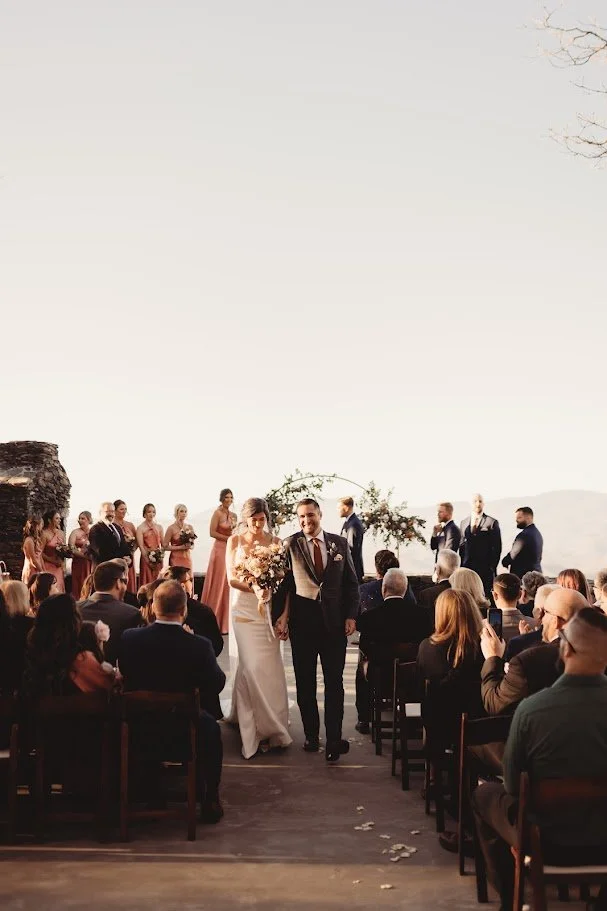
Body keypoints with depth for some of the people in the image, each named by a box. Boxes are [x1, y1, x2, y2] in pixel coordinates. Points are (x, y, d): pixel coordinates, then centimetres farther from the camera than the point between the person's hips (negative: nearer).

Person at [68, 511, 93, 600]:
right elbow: (71, 549, -9)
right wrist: (85, 555, -16)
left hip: (92, 564, 2)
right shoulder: (75, 532, 2)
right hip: (80, 564, -2)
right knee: (80, 588, -4)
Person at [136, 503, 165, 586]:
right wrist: (148, 560, -15)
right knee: (147, 582, -3)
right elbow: (141, 546, -8)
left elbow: (163, 544, 12)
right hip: (146, 558, -4)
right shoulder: (141, 528, -1)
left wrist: (161, 556, -4)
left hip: (158, 560, 4)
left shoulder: (159, 527, 11)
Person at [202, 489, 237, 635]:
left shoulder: (233, 515, 14)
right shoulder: (217, 513, -6)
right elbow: (212, 532, -12)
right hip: (220, 550, -6)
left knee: (229, 584, 6)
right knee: (219, 584, -4)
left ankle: (225, 621, 13)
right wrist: (228, 538, -13)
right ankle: (214, 622, 2)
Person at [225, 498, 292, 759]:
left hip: (270, 610, 1)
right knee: (252, 666, -8)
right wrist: (255, 588, -20)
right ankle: (259, 727, 2)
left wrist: (284, 614, -12)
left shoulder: (276, 542, 3)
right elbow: (231, 578, -2)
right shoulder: (235, 541, 4)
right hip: (245, 610, -1)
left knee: (270, 667, 1)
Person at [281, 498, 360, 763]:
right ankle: (311, 736, 21)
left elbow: (351, 582, 8)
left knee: (334, 682, -1)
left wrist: (351, 616, -1)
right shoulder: (290, 545, 0)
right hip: (302, 620, 0)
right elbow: (283, 583, -1)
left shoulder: (340, 544, 5)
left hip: (334, 620, 0)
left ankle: (334, 741, 0)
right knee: (305, 682, 9)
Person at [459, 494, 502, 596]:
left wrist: (492, 567, -6)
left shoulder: (492, 522, 2)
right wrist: (461, 565, 7)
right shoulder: (464, 522, 15)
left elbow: (497, 547, 0)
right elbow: (461, 545, 16)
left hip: (485, 568, -3)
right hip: (467, 566, 3)